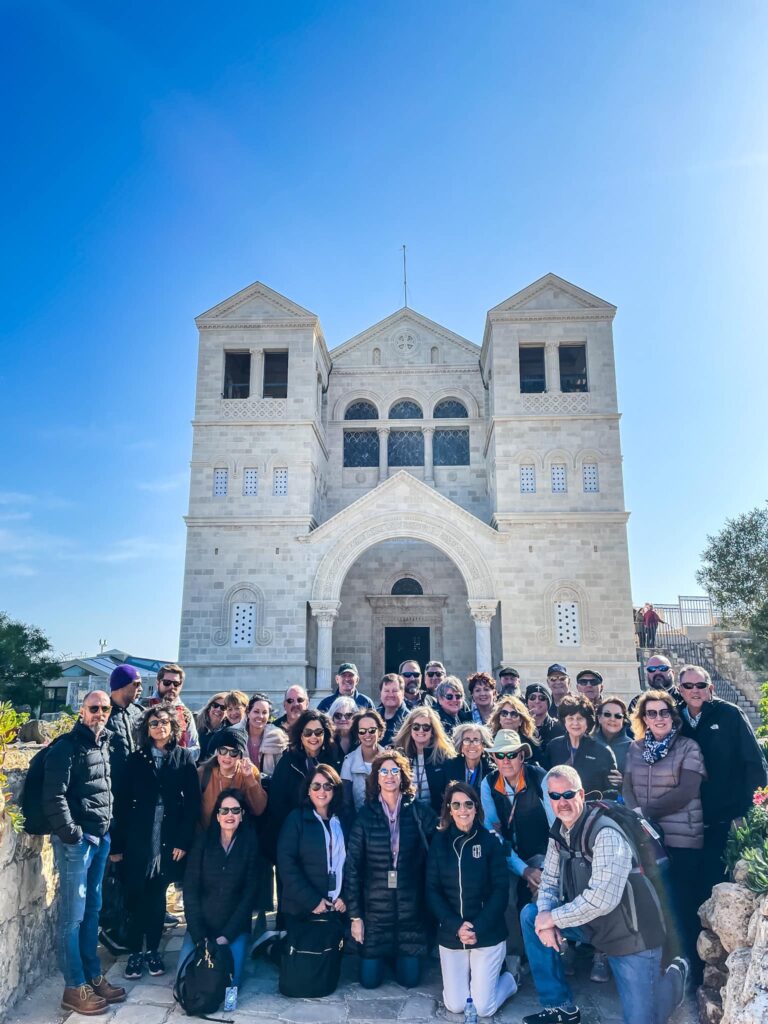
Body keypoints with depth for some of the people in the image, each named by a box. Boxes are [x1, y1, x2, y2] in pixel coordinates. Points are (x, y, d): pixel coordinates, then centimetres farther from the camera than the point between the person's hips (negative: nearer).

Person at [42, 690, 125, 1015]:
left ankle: (93, 976, 27)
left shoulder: (105, 744, 10)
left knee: (92, 910, 16)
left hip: (101, 837, 7)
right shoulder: (67, 746, -12)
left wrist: (107, 830, 12)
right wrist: (72, 835, -16)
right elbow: (53, 796, -17)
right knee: (72, 914, 3)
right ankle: (74, 987, 15)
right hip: (75, 840, -7)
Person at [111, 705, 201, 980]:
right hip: (139, 838, 0)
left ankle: (153, 950, 24)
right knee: (136, 895, 4)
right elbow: (122, 802, 0)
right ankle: (135, 952, 19)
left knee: (157, 895, 9)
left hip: (170, 838, 0)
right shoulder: (137, 758, 3)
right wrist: (117, 844, -4)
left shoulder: (184, 757, 0)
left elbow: (193, 802, -3)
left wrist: (184, 840, -9)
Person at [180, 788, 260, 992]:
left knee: (229, 981, -16)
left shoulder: (250, 844, -6)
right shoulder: (203, 841, -3)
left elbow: (249, 894, -5)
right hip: (200, 926, 1)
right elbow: (190, 889, -5)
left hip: (235, 928, -1)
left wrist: (227, 935, -12)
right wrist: (199, 936, -13)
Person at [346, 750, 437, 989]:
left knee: (409, 979, 6)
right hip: (375, 905, 0)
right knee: (369, 980, 6)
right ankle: (383, 955, 37)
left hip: (411, 905, 0)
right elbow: (353, 866, -4)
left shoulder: (419, 811, -6)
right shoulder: (366, 814, -5)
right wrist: (355, 915, -4)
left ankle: (402, 956, 38)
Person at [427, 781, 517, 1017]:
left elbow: (500, 890, -8)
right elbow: (432, 891, -2)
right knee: (455, 1006, 4)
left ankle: (507, 979, 29)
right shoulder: (439, 842, -2)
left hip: (488, 934, -2)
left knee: (483, 1008, -1)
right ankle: (480, 977, 33)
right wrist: (456, 926, -14)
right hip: (450, 935, 2)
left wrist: (478, 929, -16)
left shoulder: (489, 841, -6)